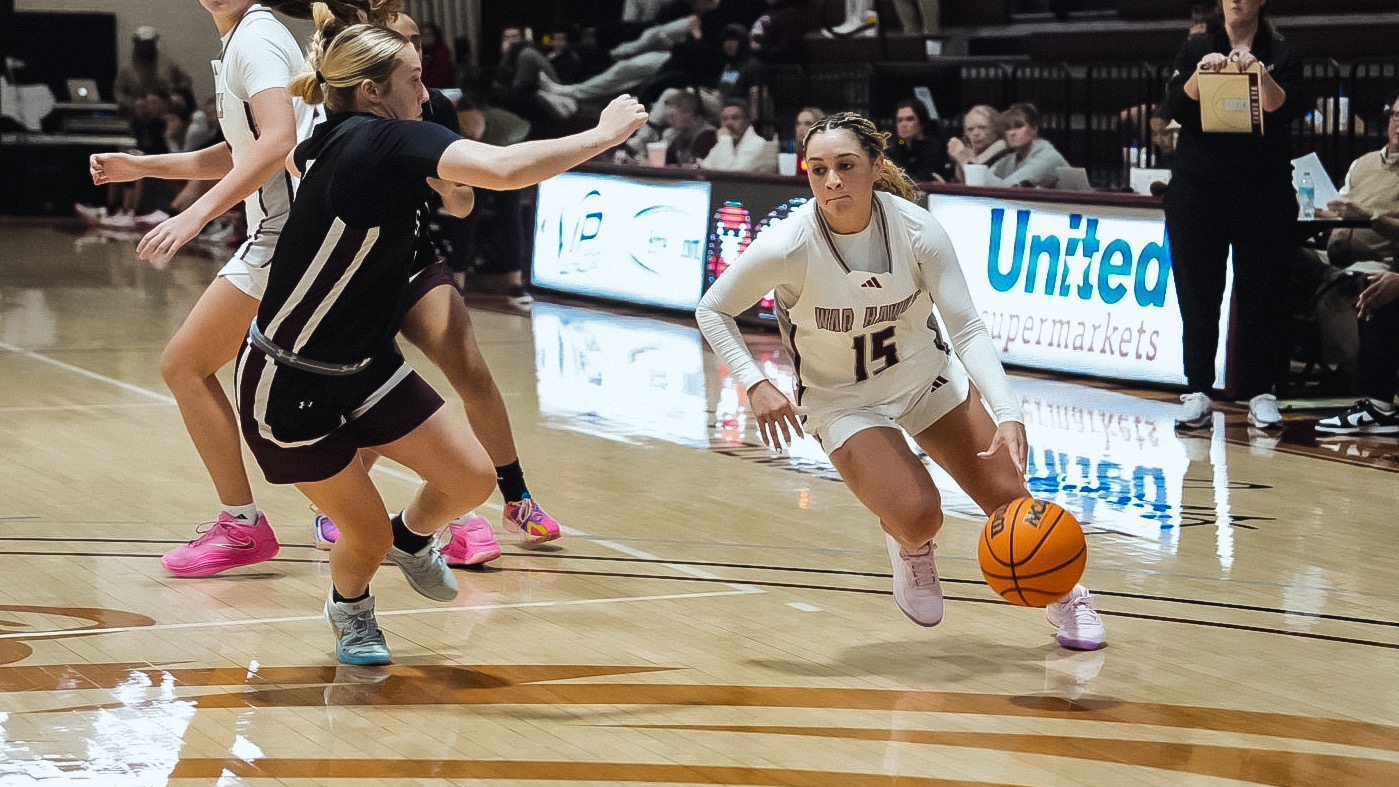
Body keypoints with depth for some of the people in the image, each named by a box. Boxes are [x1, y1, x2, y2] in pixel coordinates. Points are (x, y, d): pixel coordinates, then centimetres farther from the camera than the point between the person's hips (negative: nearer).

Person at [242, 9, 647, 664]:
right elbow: (505, 169, -41)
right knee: (369, 537, 0)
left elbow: (292, 159, 27)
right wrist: (604, 133, -28)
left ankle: (412, 538, 32)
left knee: (472, 479, 1)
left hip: (363, 366, 8)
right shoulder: (389, 141, -26)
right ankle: (349, 610, 34)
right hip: (287, 388, -8)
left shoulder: (334, 144, 0)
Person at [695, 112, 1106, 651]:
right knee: (917, 517, -23)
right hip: (843, 400, -2)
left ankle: (1064, 594, 32)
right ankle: (910, 550, 17)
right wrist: (755, 385, -25)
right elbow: (712, 310, -12)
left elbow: (968, 329, -22)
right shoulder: (788, 247, -28)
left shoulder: (917, 231, -24)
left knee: (1008, 497, 1)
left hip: (927, 375, 2)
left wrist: (1008, 415, -34)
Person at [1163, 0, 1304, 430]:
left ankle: (1261, 394, 2)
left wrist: (1260, 73, -25)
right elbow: (1175, 108, -3)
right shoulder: (1196, 49, 8)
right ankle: (1198, 392, -1)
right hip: (1197, 187, 1)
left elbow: (1287, 111, -9)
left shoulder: (1280, 55, 5)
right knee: (1198, 293, -2)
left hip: (1263, 190, -1)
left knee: (1259, 294, -1)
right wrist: (1200, 73, -20)